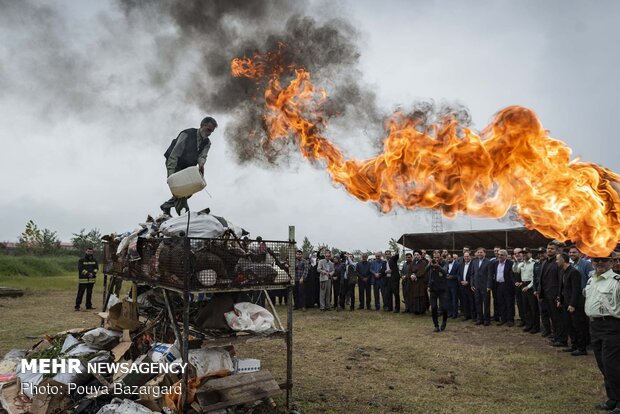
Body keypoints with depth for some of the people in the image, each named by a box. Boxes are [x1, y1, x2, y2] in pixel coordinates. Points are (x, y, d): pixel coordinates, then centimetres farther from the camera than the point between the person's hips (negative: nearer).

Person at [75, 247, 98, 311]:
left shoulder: (94, 260, 11)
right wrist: (87, 274, -20)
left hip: (91, 279, 4)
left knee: (89, 293, 12)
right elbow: (81, 269, -12)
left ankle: (89, 305, 20)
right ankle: (77, 306, -1)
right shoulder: (81, 260, -2)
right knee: (80, 293, -5)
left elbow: (96, 268, 4)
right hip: (83, 280, -4)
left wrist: (93, 273, -14)